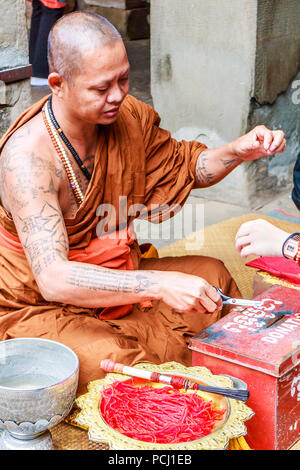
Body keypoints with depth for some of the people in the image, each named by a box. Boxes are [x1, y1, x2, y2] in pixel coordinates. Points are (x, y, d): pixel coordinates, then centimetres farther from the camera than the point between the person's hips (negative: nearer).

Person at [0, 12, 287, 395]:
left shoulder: (128, 116, -7)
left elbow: (183, 168, 13)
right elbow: (53, 279, -39)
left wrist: (238, 151, -9)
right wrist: (158, 285, -48)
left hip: (119, 284, 8)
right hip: (42, 309, -7)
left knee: (211, 274, 3)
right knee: (114, 362, -33)